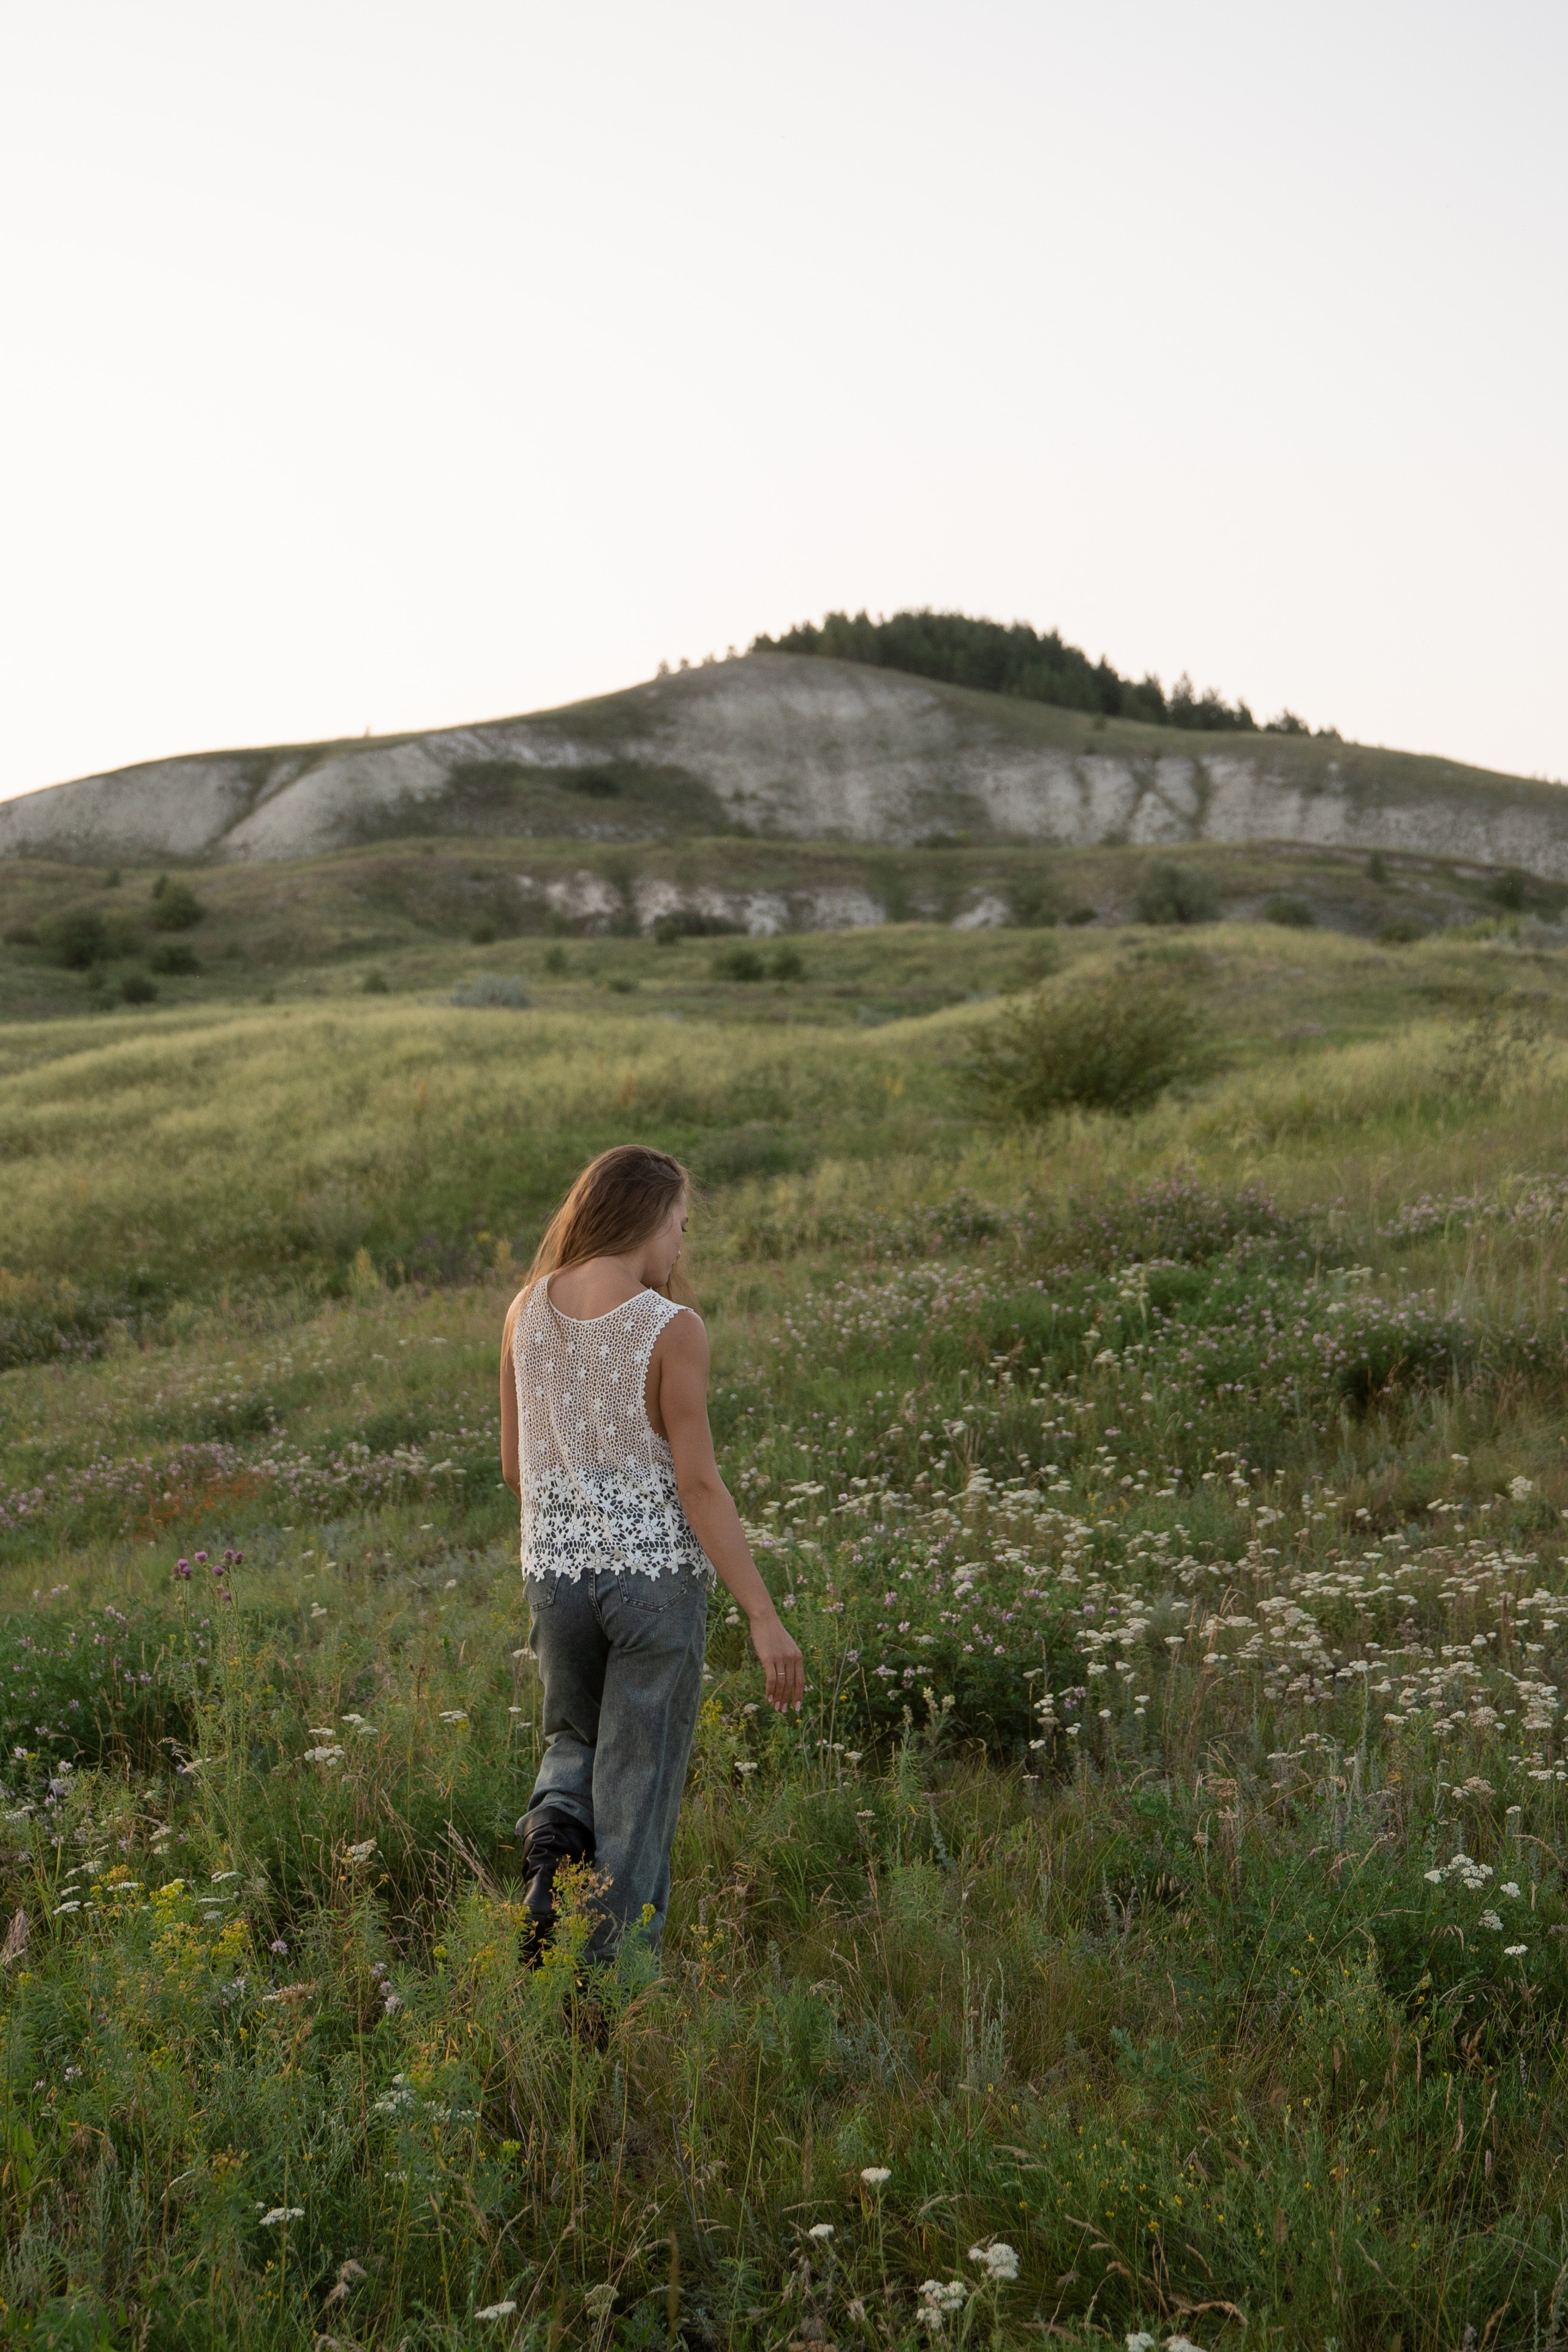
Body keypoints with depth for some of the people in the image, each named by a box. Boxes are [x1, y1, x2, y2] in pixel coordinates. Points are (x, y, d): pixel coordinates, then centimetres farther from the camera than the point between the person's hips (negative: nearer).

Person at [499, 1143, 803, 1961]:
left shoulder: (526, 1309, 1)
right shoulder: (673, 1329, -13)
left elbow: (515, 1465, 8)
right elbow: (699, 1484, -15)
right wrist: (763, 1617, -12)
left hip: (556, 1572, 4)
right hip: (658, 1577, -4)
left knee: (575, 1741, 26)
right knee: (638, 1781, 7)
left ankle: (553, 1832, -6)